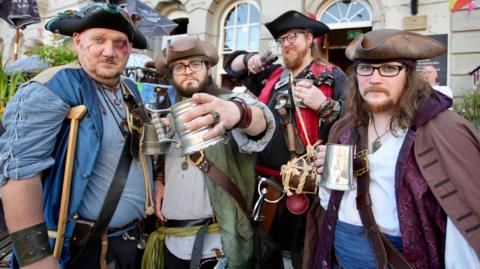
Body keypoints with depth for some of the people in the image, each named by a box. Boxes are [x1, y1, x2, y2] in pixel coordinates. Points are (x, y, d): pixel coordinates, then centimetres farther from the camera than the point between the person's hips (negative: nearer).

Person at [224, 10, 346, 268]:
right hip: (266, 180, 6)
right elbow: (232, 65, 24)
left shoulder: (332, 77, -3)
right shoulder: (272, 75, 13)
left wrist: (324, 105, -23)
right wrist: (249, 59, 5)